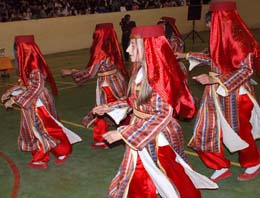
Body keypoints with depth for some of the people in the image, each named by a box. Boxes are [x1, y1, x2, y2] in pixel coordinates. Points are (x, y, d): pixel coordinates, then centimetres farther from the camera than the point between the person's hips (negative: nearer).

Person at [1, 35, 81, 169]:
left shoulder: (34, 66, -22)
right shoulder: (26, 64, 5)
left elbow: (36, 87, -27)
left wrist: (14, 100, -27)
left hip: (38, 104, -9)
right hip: (31, 104, 9)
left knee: (47, 129, 4)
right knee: (34, 131, 14)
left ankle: (63, 152, 23)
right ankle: (39, 160, 25)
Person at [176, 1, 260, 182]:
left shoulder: (238, 39, -21)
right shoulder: (221, 37, 4)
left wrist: (213, 79, -28)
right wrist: (187, 56, 20)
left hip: (234, 95, -8)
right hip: (216, 94, 8)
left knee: (239, 131, 12)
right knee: (207, 132, 8)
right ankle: (222, 168, 27)